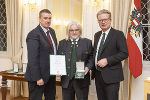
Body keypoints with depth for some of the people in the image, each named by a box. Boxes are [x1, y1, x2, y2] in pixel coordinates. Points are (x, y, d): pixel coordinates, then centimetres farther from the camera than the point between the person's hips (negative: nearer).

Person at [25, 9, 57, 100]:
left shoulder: (52, 31, 10)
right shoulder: (34, 34, -17)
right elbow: (33, 59, -20)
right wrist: (38, 78, -21)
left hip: (51, 75, 8)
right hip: (40, 76, -8)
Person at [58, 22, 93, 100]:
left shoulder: (87, 42, 6)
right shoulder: (62, 43, 10)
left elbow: (91, 57, 2)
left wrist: (88, 67, -14)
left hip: (82, 79, -1)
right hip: (66, 79, 2)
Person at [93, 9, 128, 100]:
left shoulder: (118, 34, -7)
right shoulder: (97, 35, 14)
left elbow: (124, 53, -13)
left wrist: (107, 60, -19)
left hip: (111, 76, -6)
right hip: (98, 75, 6)